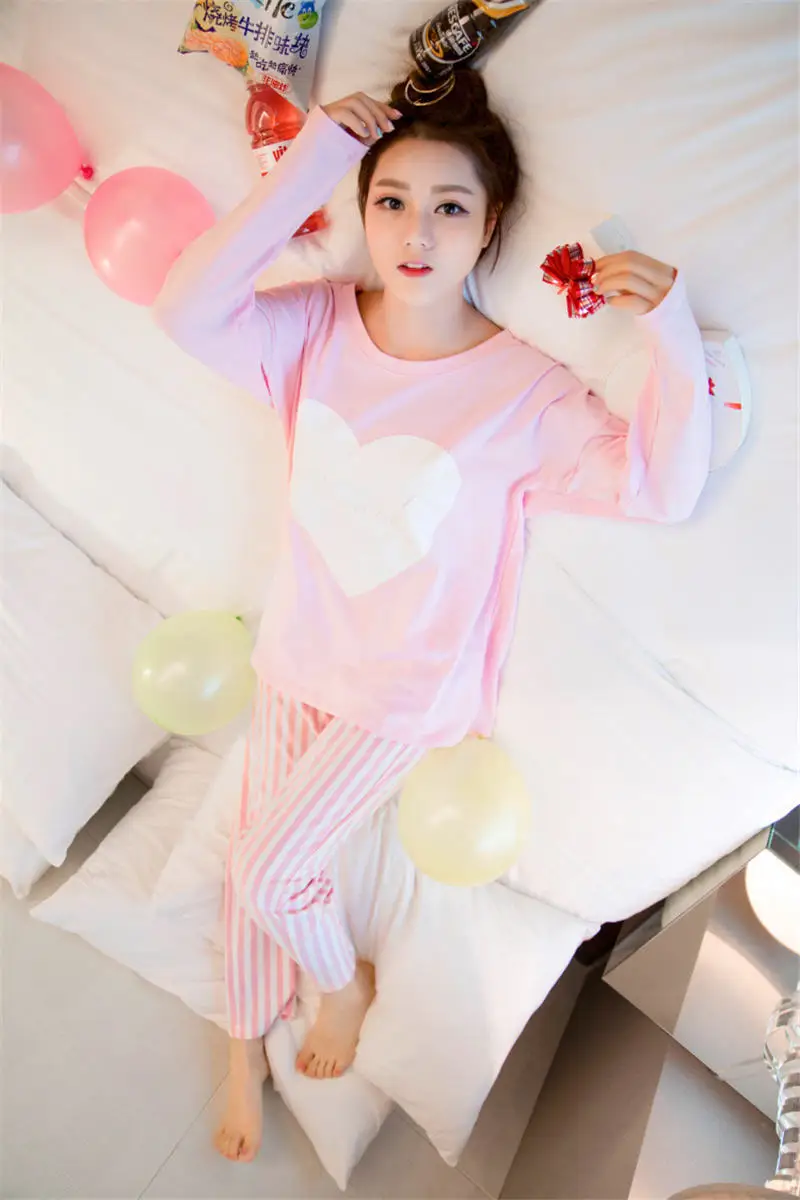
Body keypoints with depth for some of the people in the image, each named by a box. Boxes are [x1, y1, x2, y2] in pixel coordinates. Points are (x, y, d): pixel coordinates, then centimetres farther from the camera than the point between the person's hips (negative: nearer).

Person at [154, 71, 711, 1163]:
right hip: (297, 652, 4)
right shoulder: (319, 325, -9)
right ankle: (247, 1047, 46)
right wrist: (313, 161, -23)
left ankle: (347, 984, 38)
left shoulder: (527, 390, -18)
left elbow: (665, 490, -22)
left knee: (270, 869, 0)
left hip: (406, 688, -4)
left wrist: (673, 333, -34)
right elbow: (188, 312, -24)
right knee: (254, 854, 15)